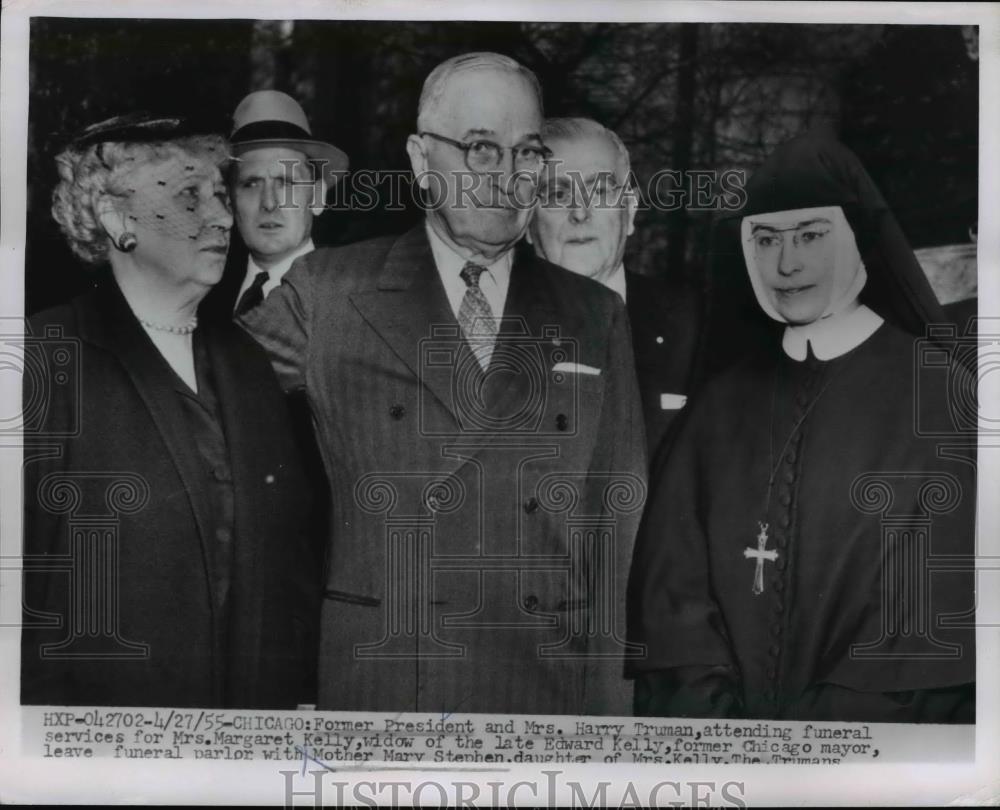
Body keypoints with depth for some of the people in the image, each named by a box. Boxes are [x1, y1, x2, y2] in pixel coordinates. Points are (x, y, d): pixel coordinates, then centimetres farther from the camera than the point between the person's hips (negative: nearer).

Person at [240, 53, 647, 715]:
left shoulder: (596, 316, 8)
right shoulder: (327, 293, 1)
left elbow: (616, 520, 6)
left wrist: (608, 698, 2)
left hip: (553, 686, 2)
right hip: (378, 683, -1)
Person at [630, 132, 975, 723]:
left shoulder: (938, 392, 2)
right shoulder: (725, 402, 12)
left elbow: (946, 604, -3)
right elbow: (670, 574, 7)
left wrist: (828, 717, -9)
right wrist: (707, 702, -5)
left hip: (887, 740, -2)